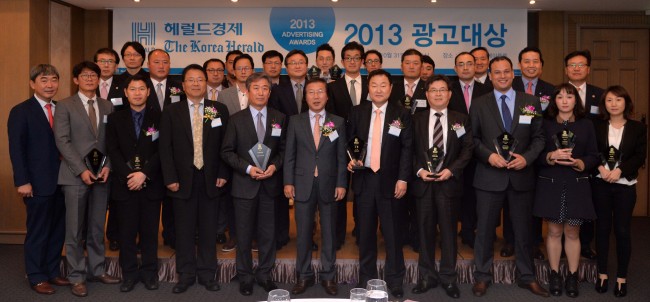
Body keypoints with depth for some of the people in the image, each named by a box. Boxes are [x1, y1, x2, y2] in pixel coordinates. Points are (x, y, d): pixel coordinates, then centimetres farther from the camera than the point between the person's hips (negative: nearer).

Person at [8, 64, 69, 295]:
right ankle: (36, 277, 19)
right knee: (38, 232, 6)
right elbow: (16, 149, -9)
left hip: (61, 181, 5)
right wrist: (22, 181, -15)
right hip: (38, 183, -5)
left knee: (58, 230, 12)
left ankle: (53, 272, 26)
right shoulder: (21, 111, -4)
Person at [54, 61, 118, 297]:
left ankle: (96, 270, 21)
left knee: (97, 227, 10)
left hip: (101, 175, 3)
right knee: (75, 229, 2)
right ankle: (76, 277, 12)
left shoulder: (107, 106, 12)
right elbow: (62, 141, -6)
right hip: (75, 176, -3)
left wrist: (108, 166, -6)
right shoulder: (65, 106, 2)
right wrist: (81, 170, -13)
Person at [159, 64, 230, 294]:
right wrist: (170, 178, -7)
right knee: (184, 230, 6)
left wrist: (223, 174, -3)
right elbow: (165, 148, 0)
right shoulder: (171, 112, 4)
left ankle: (207, 274, 19)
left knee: (208, 229, 7)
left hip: (211, 179, 1)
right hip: (183, 180, 0)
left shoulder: (220, 110, 5)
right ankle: (186, 275, 19)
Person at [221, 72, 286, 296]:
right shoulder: (236, 119, 0)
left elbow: (284, 149, 8)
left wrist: (274, 165, -10)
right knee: (244, 233, 8)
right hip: (245, 184, -1)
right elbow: (227, 151, -1)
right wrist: (248, 168, -14)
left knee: (268, 232, 9)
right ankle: (245, 276, 22)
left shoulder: (280, 118, 4)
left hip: (270, 184, 1)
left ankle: (264, 274, 25)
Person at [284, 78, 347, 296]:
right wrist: (288, 182, -3)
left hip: (328, 185, 0)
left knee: (329, 233, 9)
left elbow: (341, 156, 3)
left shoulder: (338, 122, 4)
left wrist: (341, 184, -3)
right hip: (303, 185, 0)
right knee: (303, 233, 8)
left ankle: (328, 276, 22)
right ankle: (304, 276, 22)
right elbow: (289, 154, 3)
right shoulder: (295, 121, 5)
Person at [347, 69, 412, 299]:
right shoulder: (357, 112, 7)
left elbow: (407, 148, -2)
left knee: (392, 232, 2)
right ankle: (367, 277, 23)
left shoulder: (402, 114, 1)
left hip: (389, 179, -2)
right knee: (365, 231, 10)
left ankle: (394, 280, 14)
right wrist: (350, 159, -7)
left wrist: (403, 178, -9)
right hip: (363, 178, 2)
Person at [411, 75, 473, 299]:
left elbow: (468, 149, 1)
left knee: (448, 230, 5)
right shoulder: (416, 120, 7)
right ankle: (427, 276, 20)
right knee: (425, 230, 8)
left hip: (449, 182, -1)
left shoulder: (461, 119, 6)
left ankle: (448, 278, 18)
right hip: (423, 182, 1)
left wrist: (451, 170, -11)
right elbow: (409, 150, 6)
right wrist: (419, 170, -10)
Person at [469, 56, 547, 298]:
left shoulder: (531, 102, 5)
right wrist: (489, 155, -14)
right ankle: (482, 276, 21)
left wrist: (527, 157, -12)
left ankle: (527, 277, 27)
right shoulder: (479, 104, 3)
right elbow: (473, 138, 2)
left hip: (522, 175, 1)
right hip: (490, 176, -1)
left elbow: (539, 137, 4)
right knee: (485, 229, 7)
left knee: (523, 228, 12)